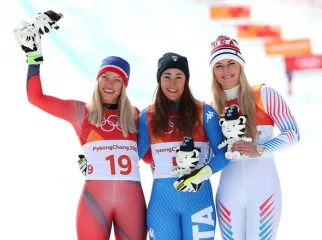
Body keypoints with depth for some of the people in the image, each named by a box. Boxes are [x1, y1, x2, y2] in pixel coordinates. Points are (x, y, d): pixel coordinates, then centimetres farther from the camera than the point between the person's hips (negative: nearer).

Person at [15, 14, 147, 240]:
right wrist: (34, 57, -1)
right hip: (94, 198, -2)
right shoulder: (80, 111, 8)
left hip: (132, 199, 2)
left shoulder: (134, 114, 13)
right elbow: (36, 97, 4)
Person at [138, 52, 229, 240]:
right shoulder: (148, 116, 7)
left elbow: (223, 155, -2)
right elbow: (137, 153, 2)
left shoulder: (204, 112, 2)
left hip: (199, 198, -1)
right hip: (162, 199, 1)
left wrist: (201, 175, -16)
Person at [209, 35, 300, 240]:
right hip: (229, 190, 3)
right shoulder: (213, 107, 7)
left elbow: (292, 133, -5)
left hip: (263, 186, -3)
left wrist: (259, 150, -17)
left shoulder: (263, 94, -3)